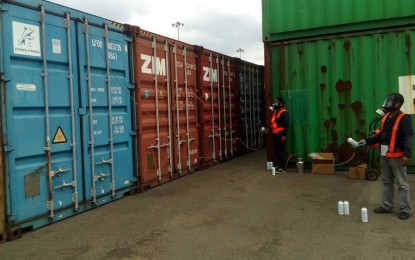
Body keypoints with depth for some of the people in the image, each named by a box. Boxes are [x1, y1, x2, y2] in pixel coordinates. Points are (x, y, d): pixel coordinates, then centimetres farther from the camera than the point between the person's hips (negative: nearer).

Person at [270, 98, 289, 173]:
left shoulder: (284, 112, -11)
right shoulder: (276, 112, 17)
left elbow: (286, 125, -17)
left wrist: (284, 135, -22)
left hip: (281, 135, -9)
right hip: (275, 135, 9)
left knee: (282, 151, -5)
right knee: (276, 150, 13)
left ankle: (283, 168, -1)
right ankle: (277, 165, 21)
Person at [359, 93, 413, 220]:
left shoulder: (404, 119, -12)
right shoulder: (385, 117, 13)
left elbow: (408, 138, -19)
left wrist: (406, 154, -29)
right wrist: (366, 141, 8)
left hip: (397, 157, -8)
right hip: (384, 156, 8)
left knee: (402, 184, -1)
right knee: (386, 182, 14)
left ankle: (405, 210, 7)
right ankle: (387, 206, 24)